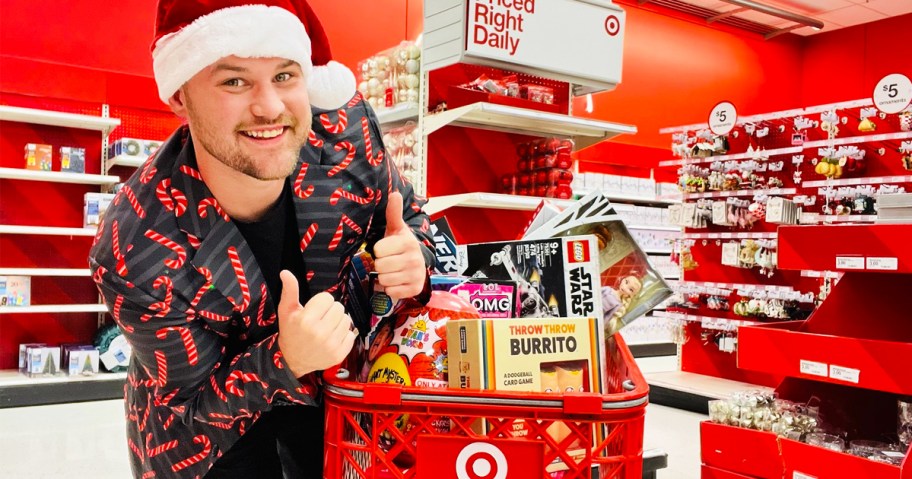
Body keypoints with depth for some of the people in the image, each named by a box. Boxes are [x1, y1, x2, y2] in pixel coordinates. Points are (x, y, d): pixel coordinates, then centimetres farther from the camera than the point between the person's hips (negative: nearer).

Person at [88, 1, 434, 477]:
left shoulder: (347, 127, -24)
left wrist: (413, 261, -29)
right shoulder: (136, 256, -33)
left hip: (334, 388, 4)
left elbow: (410, 218, -6)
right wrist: (284, 361, -40)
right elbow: (191, 417, -21)